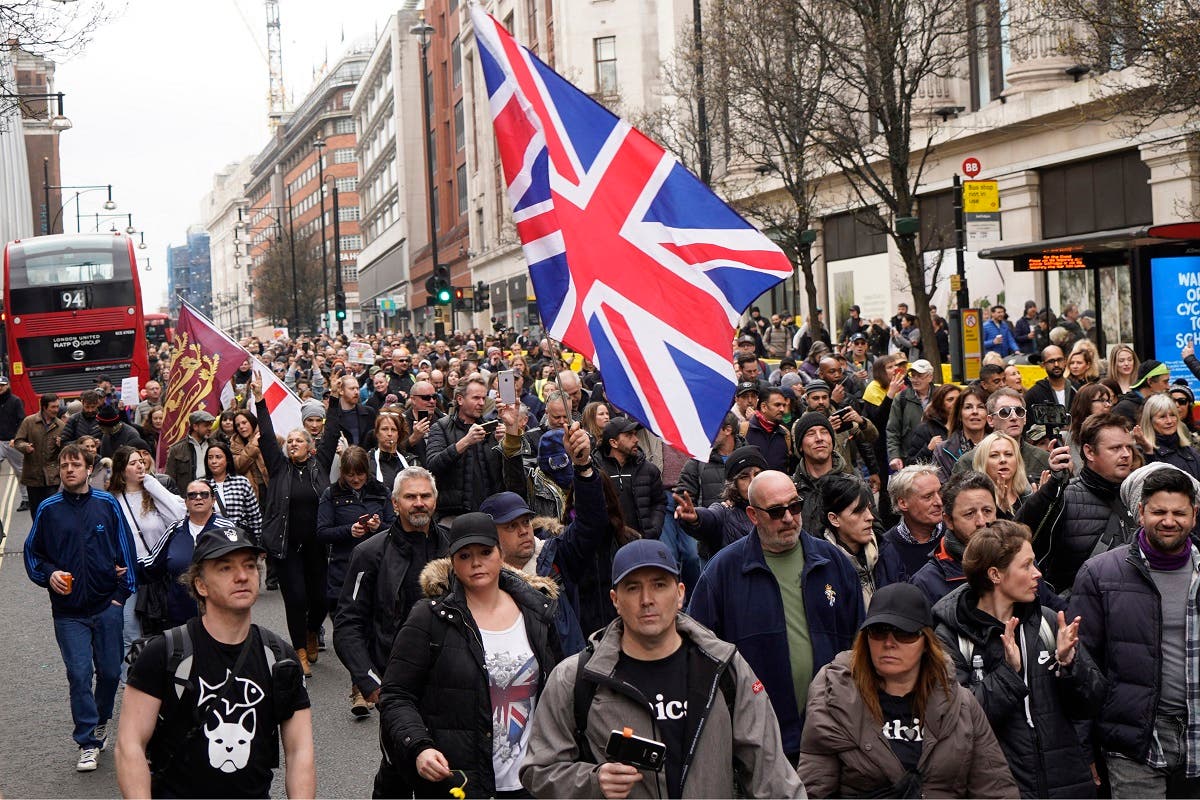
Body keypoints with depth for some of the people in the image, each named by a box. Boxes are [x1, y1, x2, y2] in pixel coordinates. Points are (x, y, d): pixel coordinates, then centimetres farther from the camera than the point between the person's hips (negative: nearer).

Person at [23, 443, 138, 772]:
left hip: (107, 606, 1)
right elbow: (32, 553, 10)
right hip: (68, 612, -1)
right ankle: (88, 743, 4)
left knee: (110, 671, 8)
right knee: (79, 674, -5)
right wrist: (49, 574, -10)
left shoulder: (107, 504, 2)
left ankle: (100, 723, 33)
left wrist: (122, 593, 2)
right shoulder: (48, 510, 2)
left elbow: (125, 549, 7)